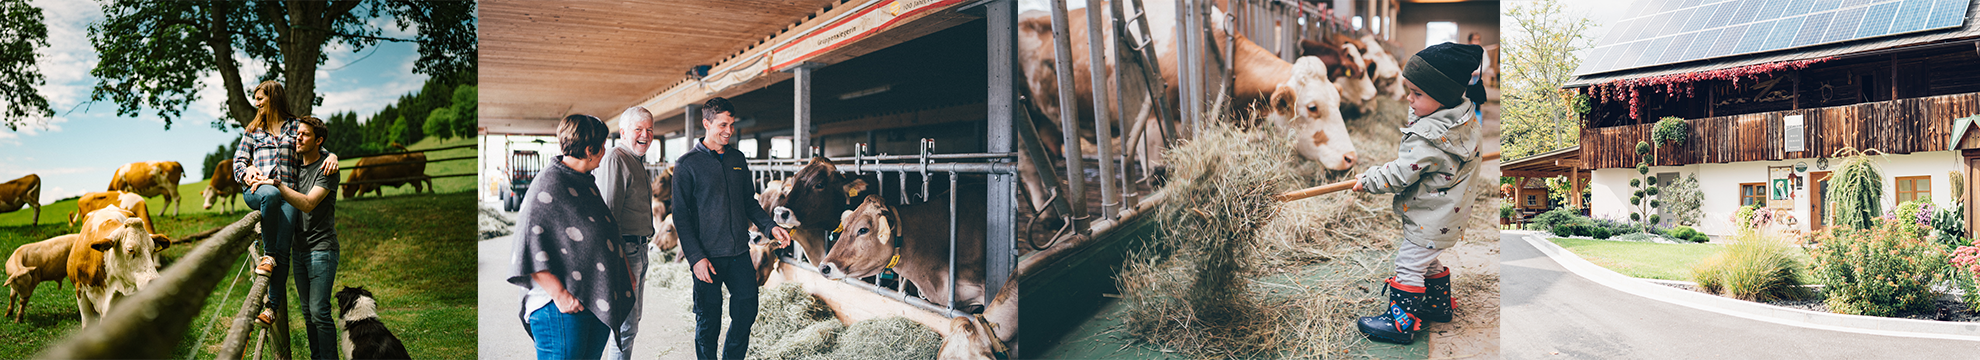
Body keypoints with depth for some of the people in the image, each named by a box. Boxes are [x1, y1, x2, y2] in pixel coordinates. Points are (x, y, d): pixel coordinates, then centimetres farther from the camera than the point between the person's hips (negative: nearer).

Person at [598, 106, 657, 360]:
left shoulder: (638, 161, 17)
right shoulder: (615, 159, -15)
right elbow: (609, 214, -20)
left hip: (640, 250, 10)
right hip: (625, 251, -10)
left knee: (632, 319, 17)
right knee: (627, 324, -8)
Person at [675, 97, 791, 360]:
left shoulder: (737, 158, 11)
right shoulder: (687, 165, -6)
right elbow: (681, 216, -8)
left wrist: (771, 227, 3)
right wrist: (696, 258, -16)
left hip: (739, 252, 5)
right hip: (708, 256, -5)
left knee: (747, 311, 7)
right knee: (709, 321, 3)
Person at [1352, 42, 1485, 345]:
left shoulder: (1426, 140, -32)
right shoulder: (1465, 119, -4)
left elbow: (1398, 176, -24)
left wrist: (1367, 180, -9)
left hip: (1430, 222, -9)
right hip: (1451, 214, 9)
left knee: (1409, 266, 2)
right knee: (1428, 259, 26)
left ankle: (1401, 322, 10)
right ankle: (1439, 305, 40)